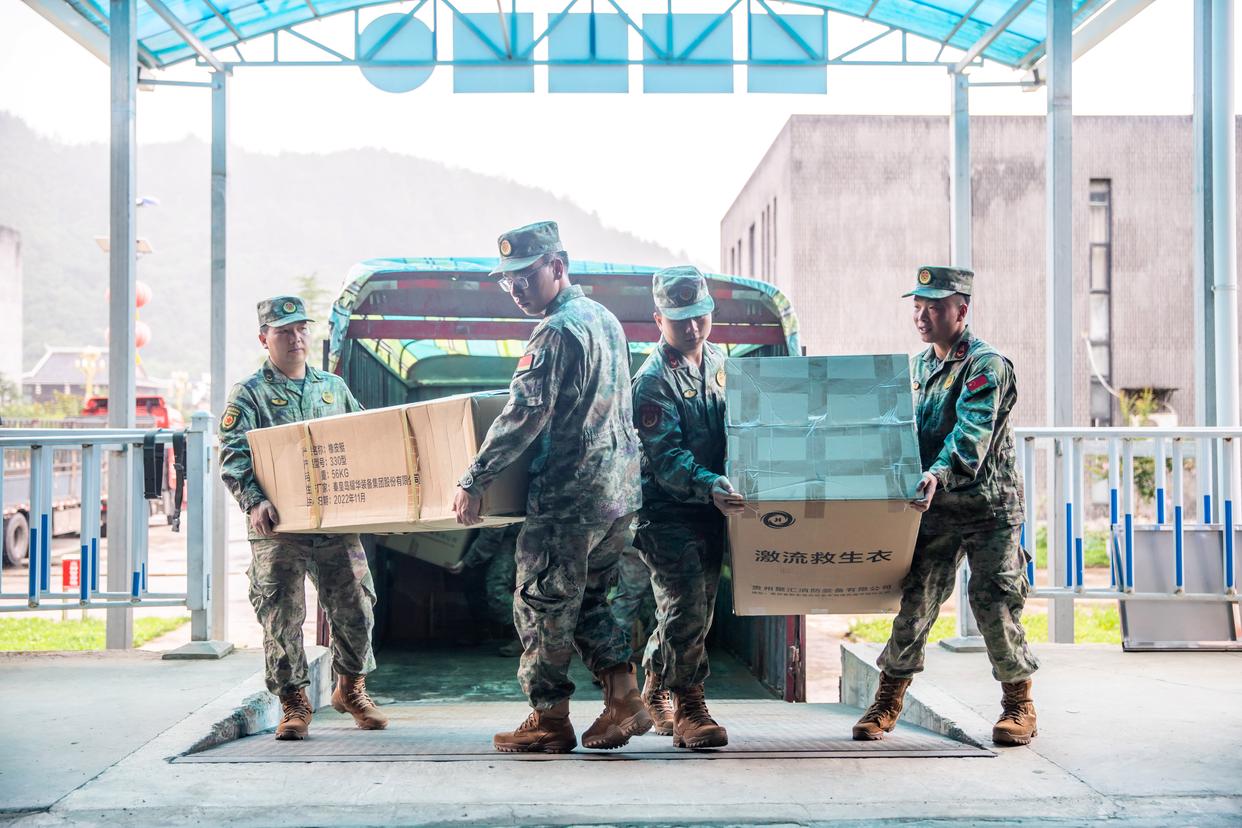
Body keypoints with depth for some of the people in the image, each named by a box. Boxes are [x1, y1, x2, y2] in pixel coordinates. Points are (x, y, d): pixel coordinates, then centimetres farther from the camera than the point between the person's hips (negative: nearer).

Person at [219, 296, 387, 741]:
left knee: (356, 608, 5)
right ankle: (293, 703, 13)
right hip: (278, 526, -3)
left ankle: (351, 688, 26)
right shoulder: (249, 394, 2)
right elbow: (233, 458, -8)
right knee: (282, 617, -1)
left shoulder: (334, 387, 16)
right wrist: (255, 502, -23)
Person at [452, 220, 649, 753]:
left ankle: (549, 721, 11)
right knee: (589, 603, 19)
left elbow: (524, 416, -22)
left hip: (568, 496, -9)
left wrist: (474, 480, -17)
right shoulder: (606, 318, 14)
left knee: (541, 606, 3)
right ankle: (624, 700, 13)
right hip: (620, 492, 9)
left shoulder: (557, 332, -15)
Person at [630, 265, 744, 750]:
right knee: (687, 607, -13)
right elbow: (665, 458, -23)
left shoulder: (717, 361, 10)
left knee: (697, 607, 14)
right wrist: (708, 486, -38)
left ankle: (657, 691, 32)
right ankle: (688, 707, -1)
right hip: (667, 512, -7)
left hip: (711, 510, 7)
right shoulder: (652, 382, -14)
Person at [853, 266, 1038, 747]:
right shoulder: (920, 366, 13)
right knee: (915, 600, 2)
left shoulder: (987, 365, -11)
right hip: (936, 508, 6)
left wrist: (940, 473, -41)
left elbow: (972, 432, -27)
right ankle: (887, 703, 11)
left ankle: (1019, 706, 13)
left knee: (993, 604, -4)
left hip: (988, 506, -5)